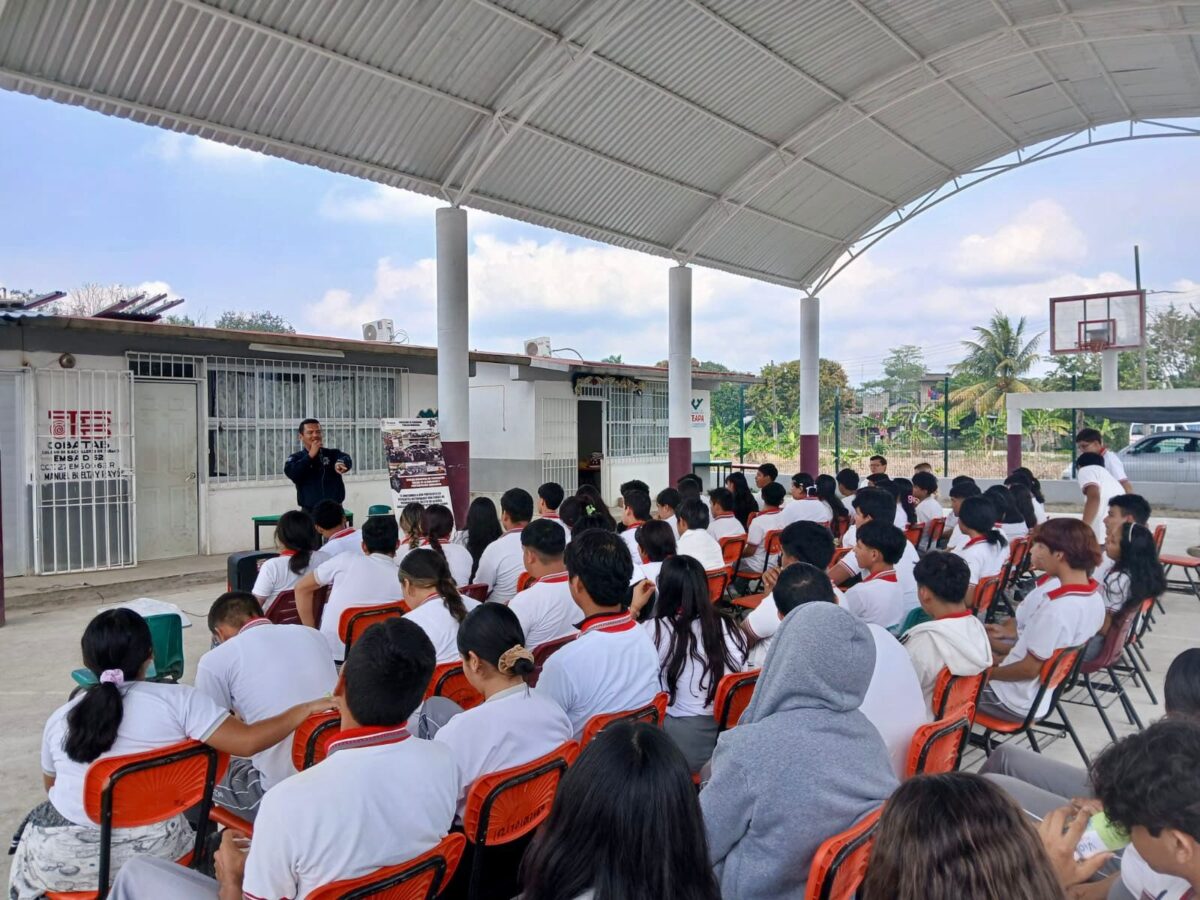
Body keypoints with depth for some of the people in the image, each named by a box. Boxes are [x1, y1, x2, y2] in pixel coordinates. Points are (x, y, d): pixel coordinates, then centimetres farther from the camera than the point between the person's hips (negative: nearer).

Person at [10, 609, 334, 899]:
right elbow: (247, 742, -25)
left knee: (34, 824, 33)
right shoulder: (177, 699, -17)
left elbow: (51, 786, 13)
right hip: (153, 850, -1)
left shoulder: (59, 719, -4)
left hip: (64, 859, 2)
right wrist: (309, 708, -17)